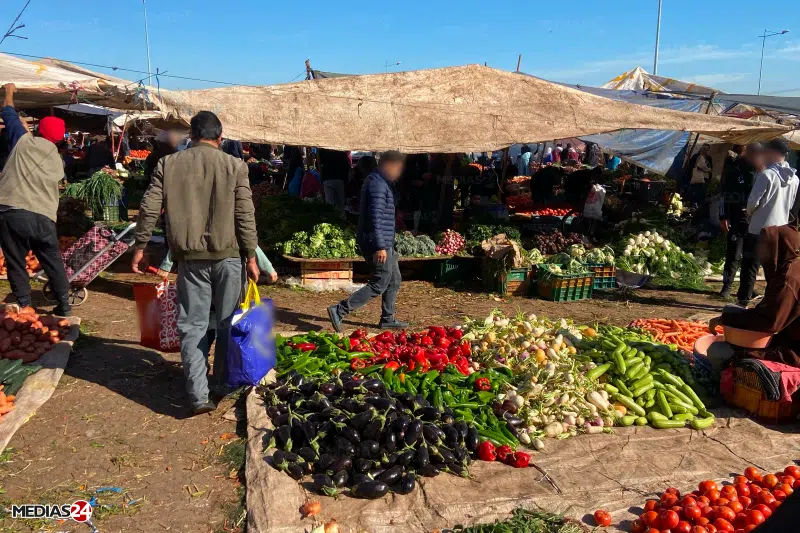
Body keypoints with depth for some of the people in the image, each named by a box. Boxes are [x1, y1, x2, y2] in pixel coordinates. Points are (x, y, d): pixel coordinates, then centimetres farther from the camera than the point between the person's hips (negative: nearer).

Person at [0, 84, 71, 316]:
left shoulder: (24, 141, 5)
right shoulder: (57, 160, 15)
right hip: (44, 217, 3)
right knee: (53, 264, 15)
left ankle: (25, 309, 11)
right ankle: (64, 307, 21)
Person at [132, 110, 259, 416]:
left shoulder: (168, 164, 2)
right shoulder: (235, 166, -3)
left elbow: (149, 209, 1)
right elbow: (245, 216, -6)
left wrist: (140, 246, 12)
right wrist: (251, 257, 1)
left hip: (190, 257, 1)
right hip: (227, 255, -1)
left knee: (193, 325, 6)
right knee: (227, 323, 13)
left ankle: (199, 396, 4)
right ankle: (223, 385, 24)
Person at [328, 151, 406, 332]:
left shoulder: (382, 183, 17)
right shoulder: (378, 185, -17)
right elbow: (376, 218, -24)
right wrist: (380, 246, -27)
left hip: (385, 242, 11)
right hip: (378, 243, -11)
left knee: (394, 280, 16)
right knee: (380, 284, -7)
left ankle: (388, 319, 25)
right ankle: (339, 310, -6)